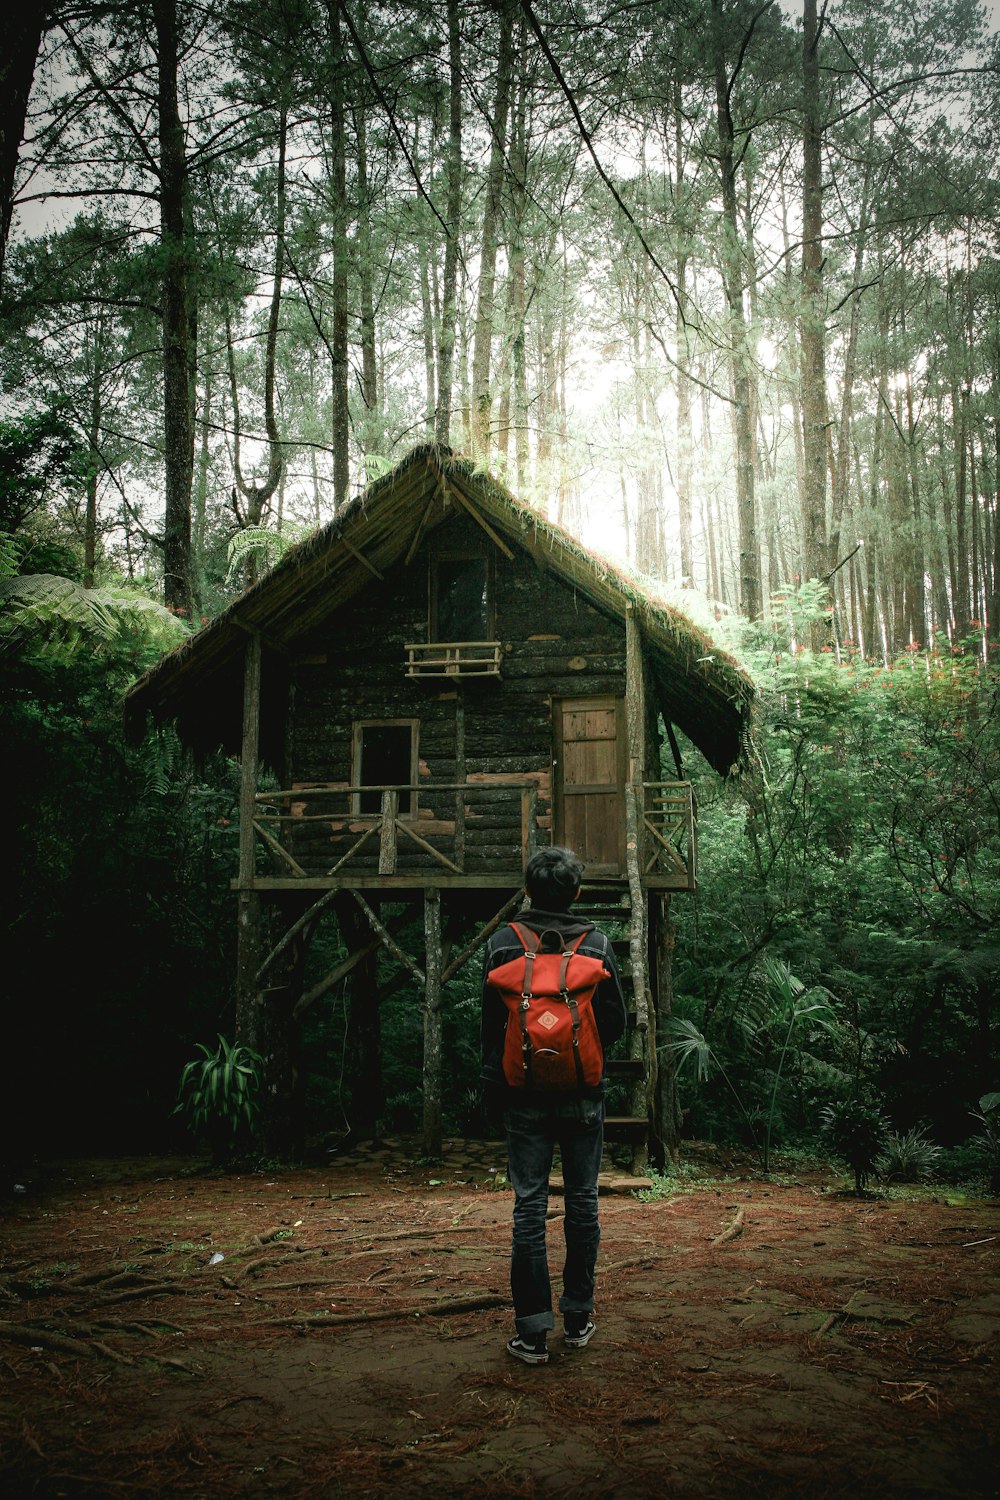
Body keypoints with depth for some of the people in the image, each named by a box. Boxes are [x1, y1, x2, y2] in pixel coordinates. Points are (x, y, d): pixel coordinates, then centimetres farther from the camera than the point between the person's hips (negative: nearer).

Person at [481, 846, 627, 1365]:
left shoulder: (502, 944, -5)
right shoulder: (596, 944, -5)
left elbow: (490, 1025, 0)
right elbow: (616, 1023, 0)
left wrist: (494, 1086, 12)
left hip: (525, 1097, 0)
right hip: (582, 1097, 1)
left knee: (529, 1205, 4)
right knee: (582, 1201, 12)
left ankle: (533, 1331, 6)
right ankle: (578, 1317, 22)